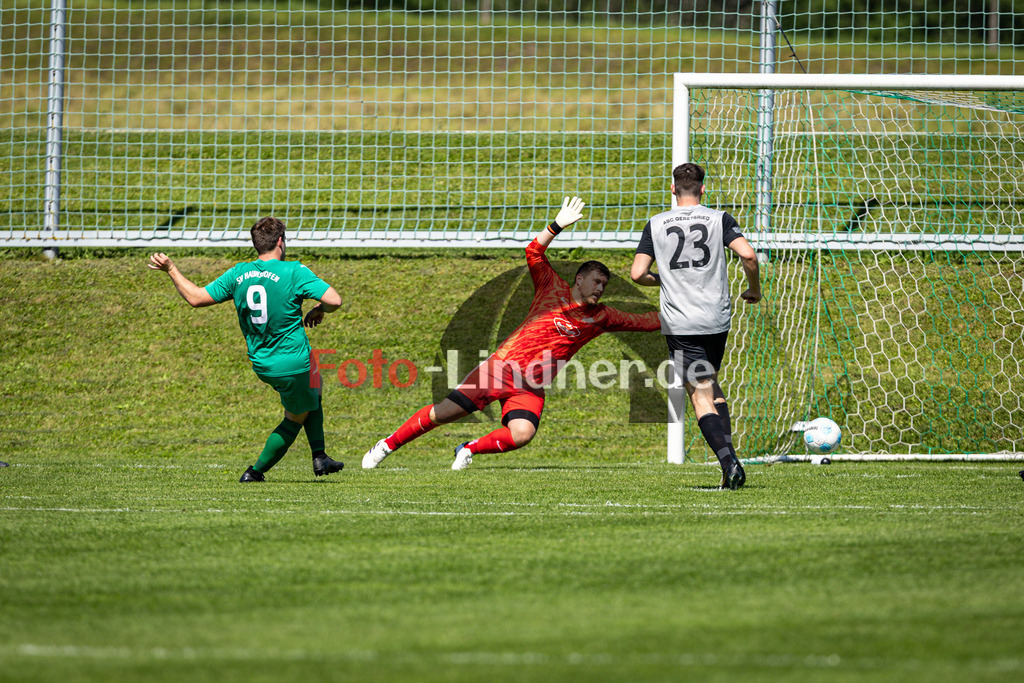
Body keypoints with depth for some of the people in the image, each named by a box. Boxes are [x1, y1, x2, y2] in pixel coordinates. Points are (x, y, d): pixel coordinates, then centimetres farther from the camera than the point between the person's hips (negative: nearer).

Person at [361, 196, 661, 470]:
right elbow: (534, 253, -9)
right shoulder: (553, 289, 2)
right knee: (445, 412, -7)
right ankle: (387, 445, 12)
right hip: (502, 365, -3)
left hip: (532, 387, 3)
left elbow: (643, 321, 17)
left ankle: (469, 450, 0)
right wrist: (558, 226, -21)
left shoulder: (602, 317, 9)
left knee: (522, 434, -26)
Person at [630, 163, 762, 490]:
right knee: (711, 383, 24)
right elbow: (748, 255, -11)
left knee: (701, 396, -2)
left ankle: (729, 462, -19)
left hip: (679, 324, -2)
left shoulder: (656, 224, 3)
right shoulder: (719, 219, 2)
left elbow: (637, 273, -2)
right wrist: (754, 290, 7)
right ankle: (728, 454, 12)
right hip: (717, 319, 2)